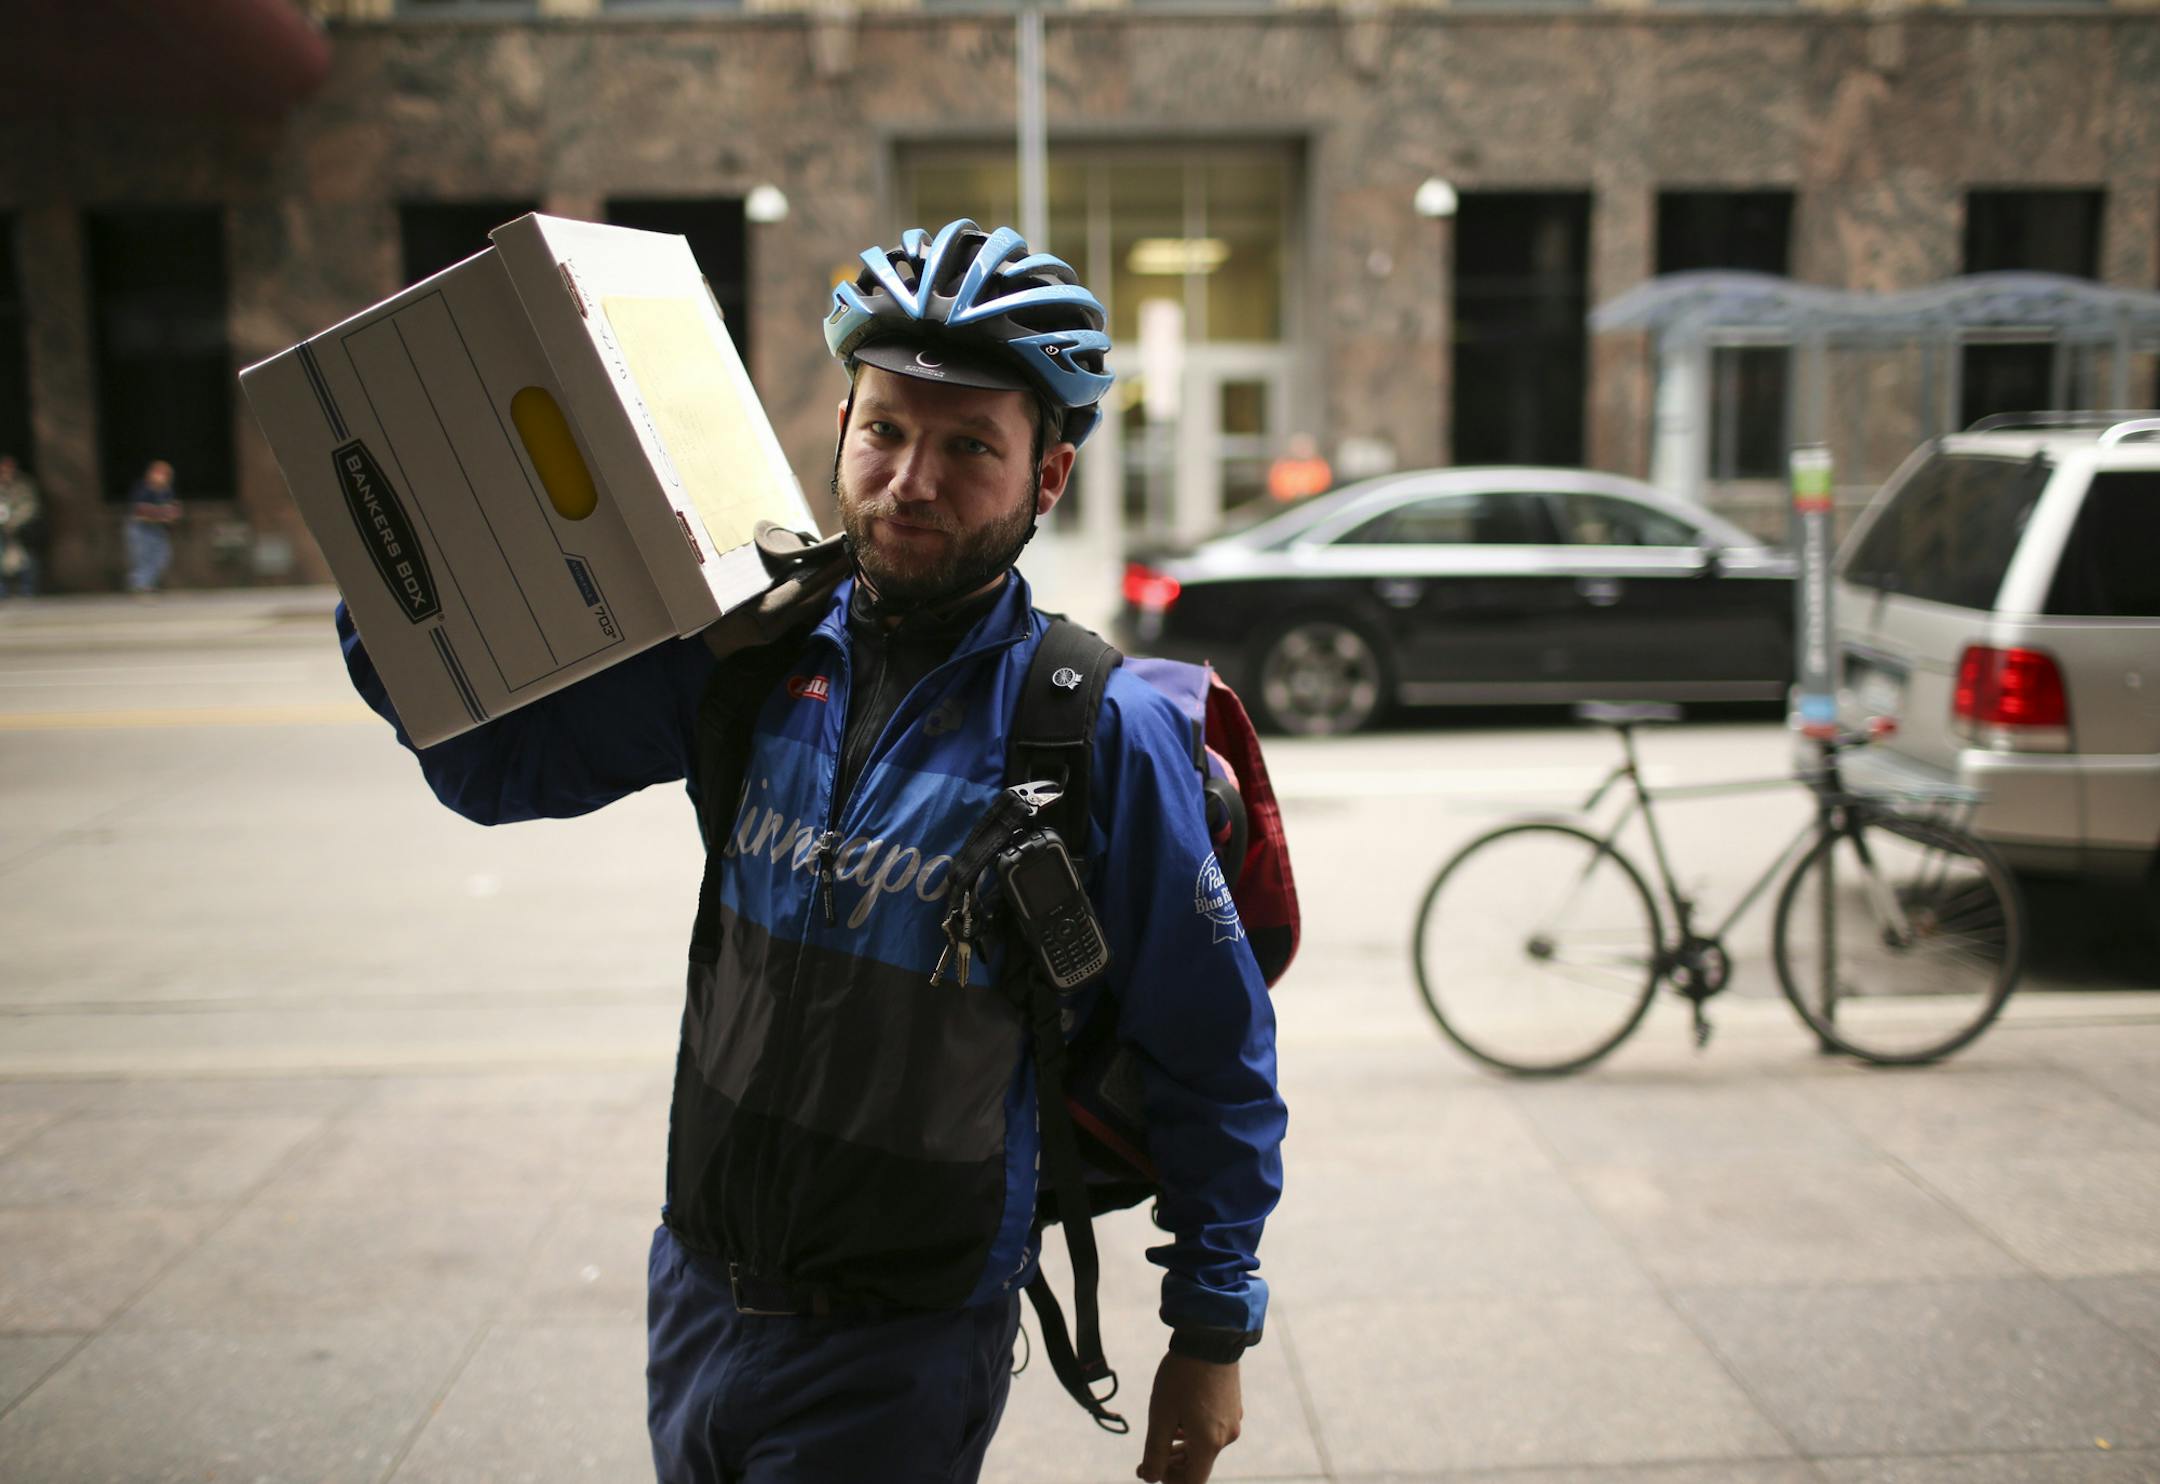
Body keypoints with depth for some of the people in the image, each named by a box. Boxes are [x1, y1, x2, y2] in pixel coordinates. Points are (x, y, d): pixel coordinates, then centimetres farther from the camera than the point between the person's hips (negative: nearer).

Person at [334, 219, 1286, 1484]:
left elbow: (1214, 1064, -9)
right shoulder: (755, 648, -6)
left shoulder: (1106, 732, -17)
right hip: (695, 1297, 5)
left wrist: (1213, 1341, -2)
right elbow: (497, 759, 3)